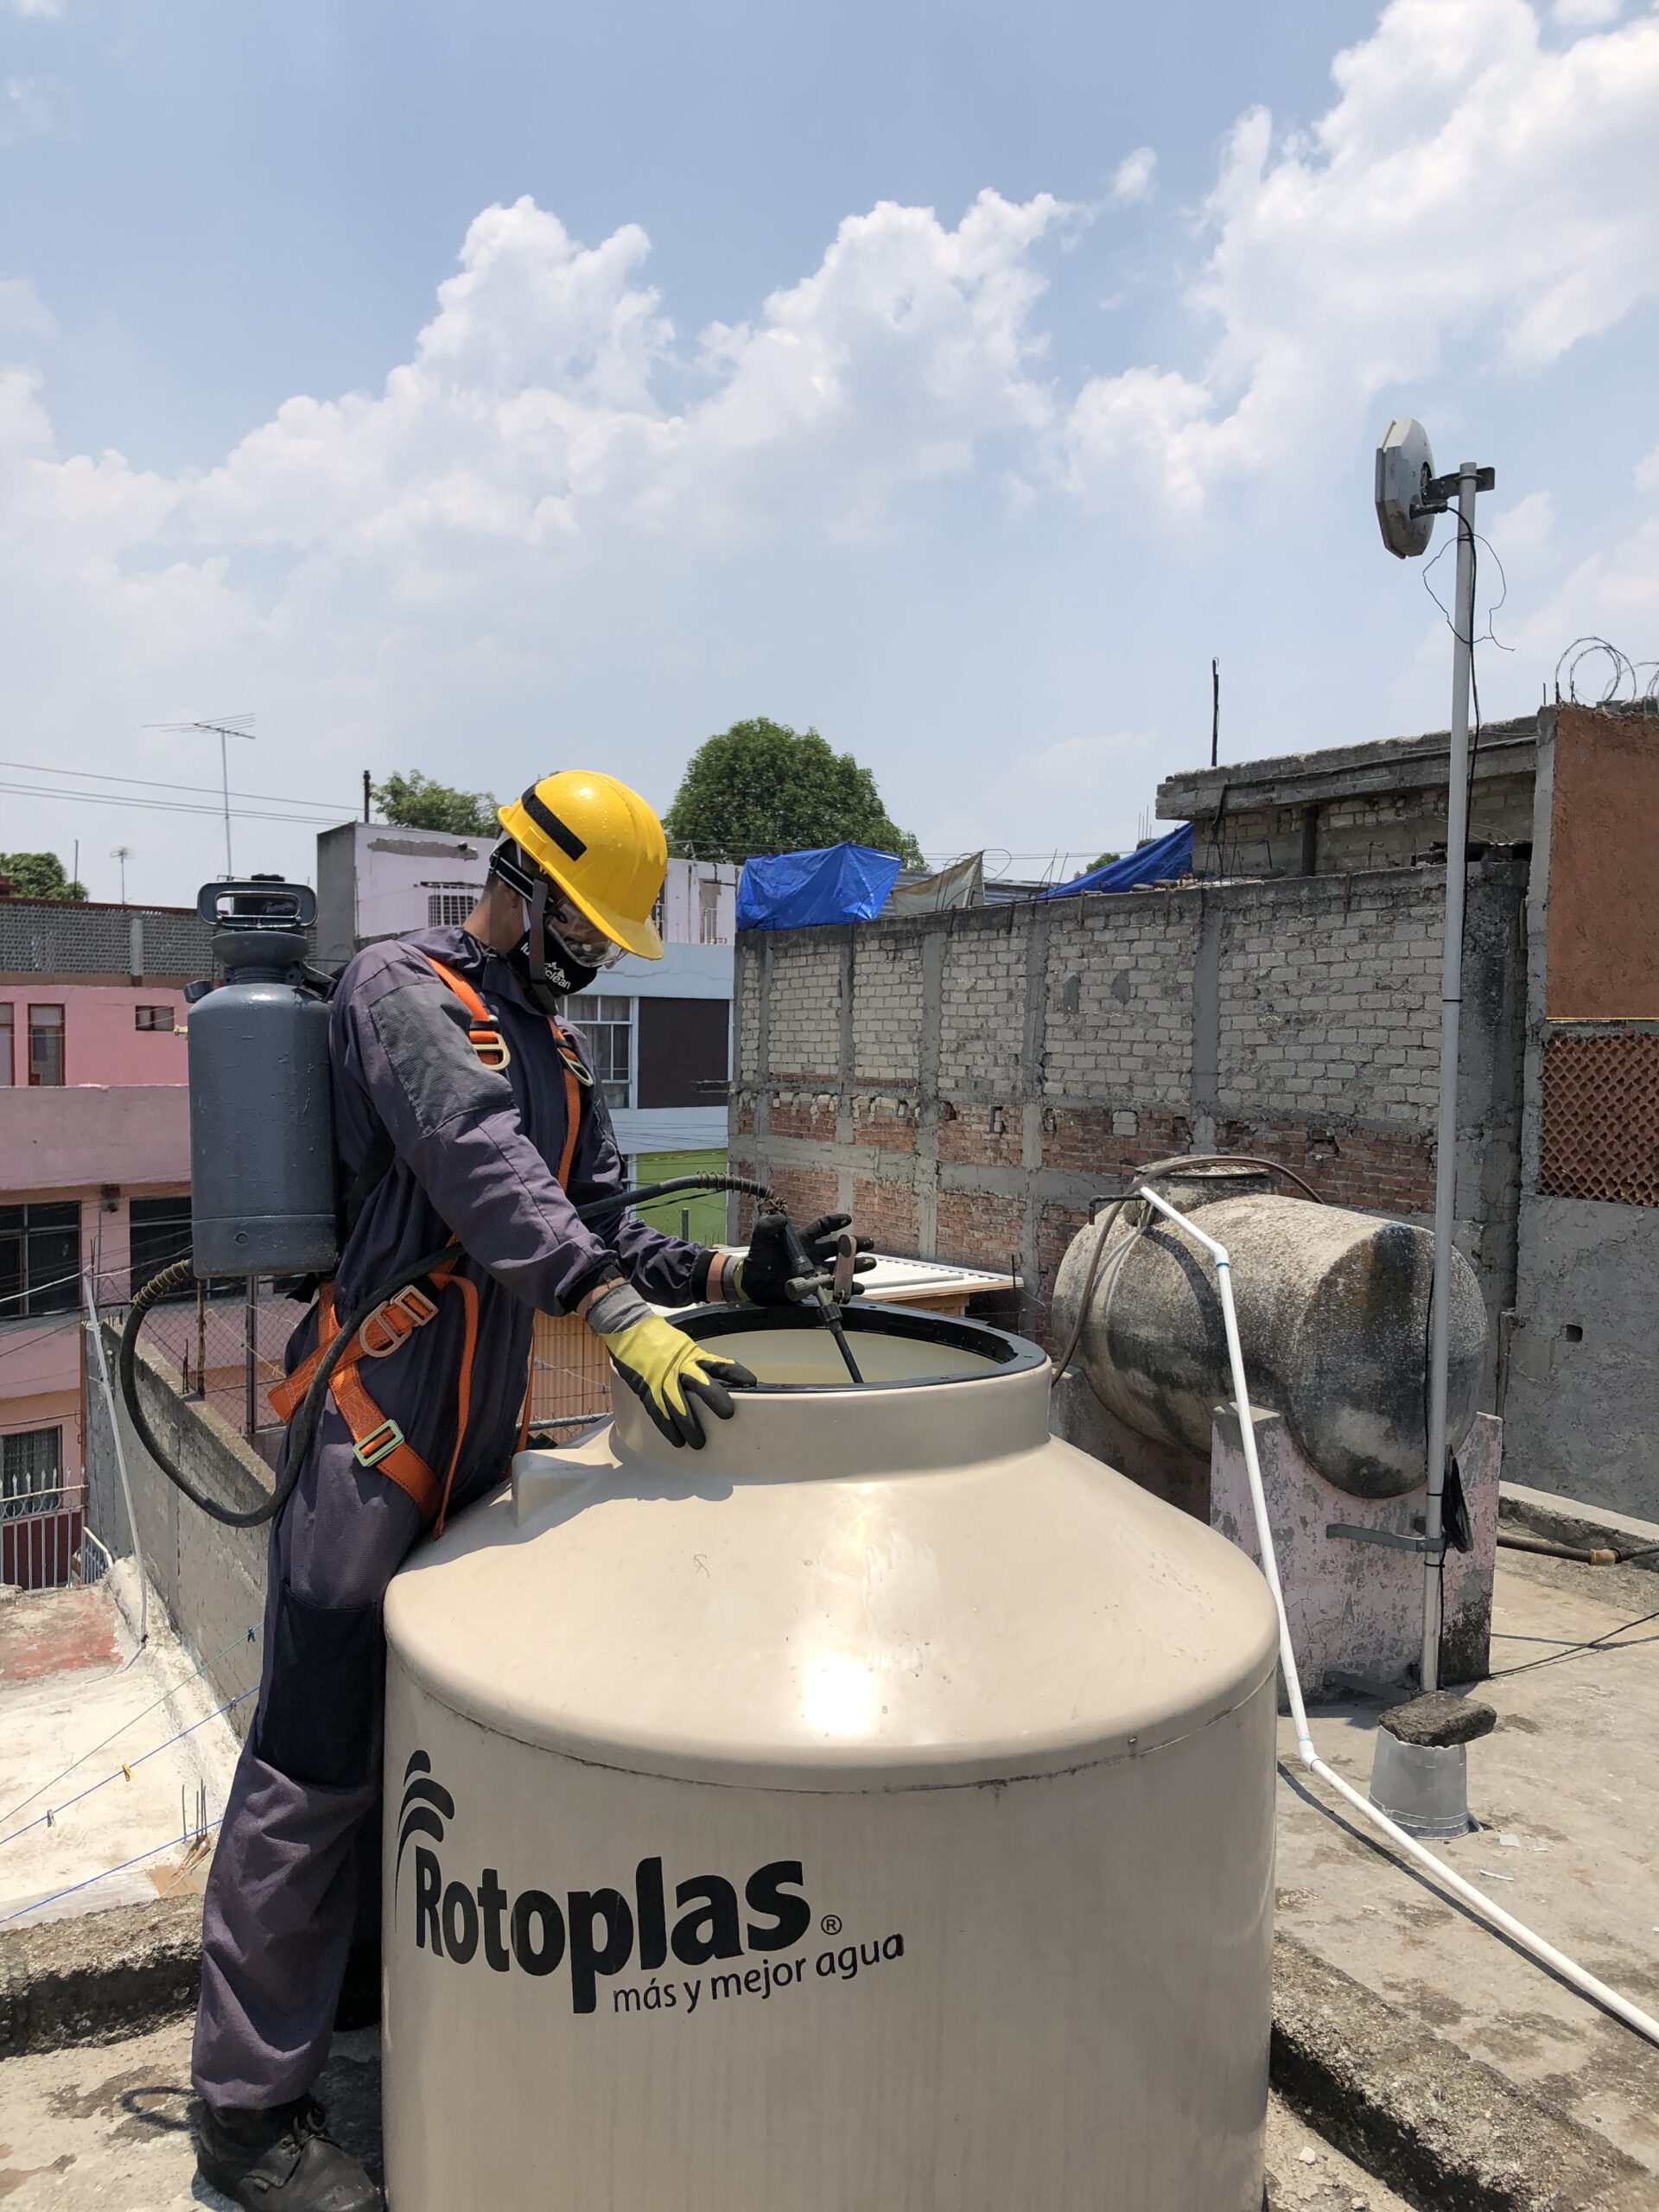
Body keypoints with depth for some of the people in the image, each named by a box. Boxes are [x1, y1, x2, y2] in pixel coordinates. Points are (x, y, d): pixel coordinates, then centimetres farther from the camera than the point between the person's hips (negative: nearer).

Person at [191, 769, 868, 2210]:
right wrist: (623, 1320, -37)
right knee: (317, 1755, -1)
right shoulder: (403, 989, -11)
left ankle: (373, 1977, 40)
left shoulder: (553, 1045, 16)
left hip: (477, 1433, 9)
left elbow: (594, 1225, 12)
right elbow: (477, 1168, -27)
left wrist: (733, 1272, -4)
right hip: (375, 1418, -8)